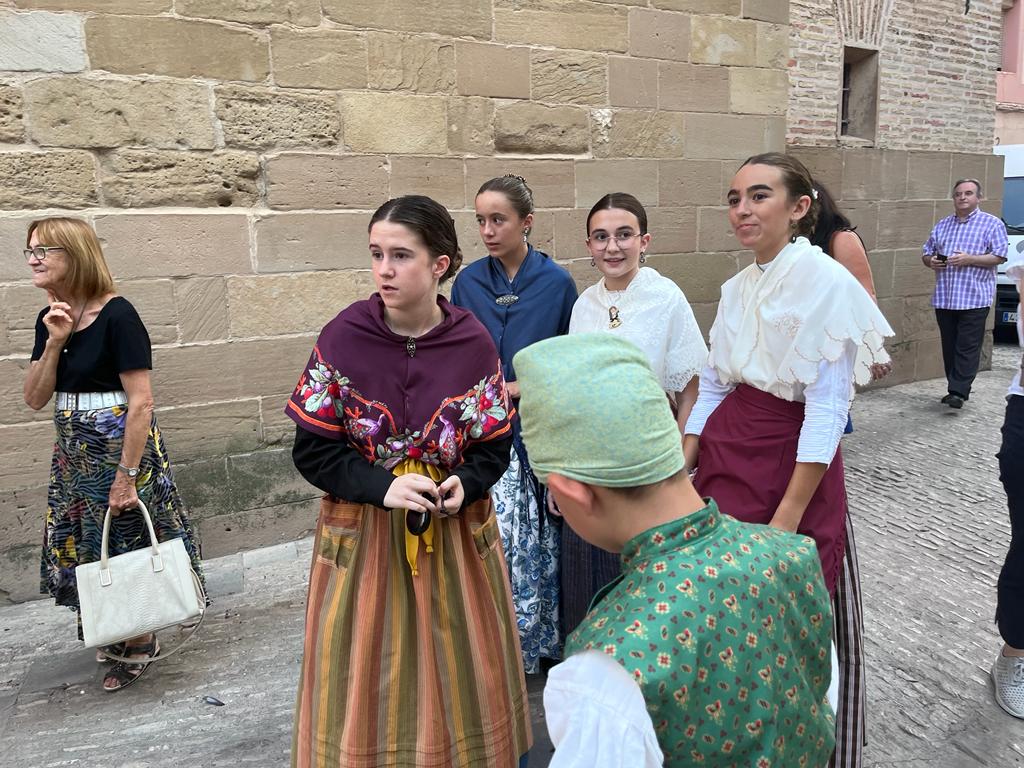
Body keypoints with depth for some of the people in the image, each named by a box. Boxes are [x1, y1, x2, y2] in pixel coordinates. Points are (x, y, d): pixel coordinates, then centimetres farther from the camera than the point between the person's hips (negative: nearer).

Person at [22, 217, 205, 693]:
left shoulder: (116, 316, -18)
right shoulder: (49, 319, 5)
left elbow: (141, 402, -20)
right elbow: (35, 399, 4)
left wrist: (126, 475, -21)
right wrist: (54, 342, -11)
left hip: (120, 448, -8)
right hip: (74, 452, 8)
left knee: (127, 545, 6)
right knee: (83, 545, 18)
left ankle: (139, 645, 26)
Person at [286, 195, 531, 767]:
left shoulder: (474, 343, -8)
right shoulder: (343, 337, -10)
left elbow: (494, 445, 1)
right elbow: (313, 449, -7)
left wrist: (463, 485, -19)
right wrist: (382, 486, -21)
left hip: (455, 532, 1)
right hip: (365, 534, -1)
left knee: (455, 677, 16)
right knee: (370, 684, 12)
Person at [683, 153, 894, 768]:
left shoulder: (827, 282, -13)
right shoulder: (738, 288, 7)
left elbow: (827, 410, -17)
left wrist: (787, 516, -19)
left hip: (796, 464, -6)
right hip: (726, 457, 6)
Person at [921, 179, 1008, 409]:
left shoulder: (992, 224, 2)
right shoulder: (942, 225, 17)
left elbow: (1000, 256, -5)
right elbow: (926, 252, 21)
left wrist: (969, 259, -16)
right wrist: (930, 261, -1)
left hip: (974, 298, -5)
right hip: (944, 298, 5)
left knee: (968, 348, -7)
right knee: (949, 347, 9)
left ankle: (959, 392, -9)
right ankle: (954, 388, 18)